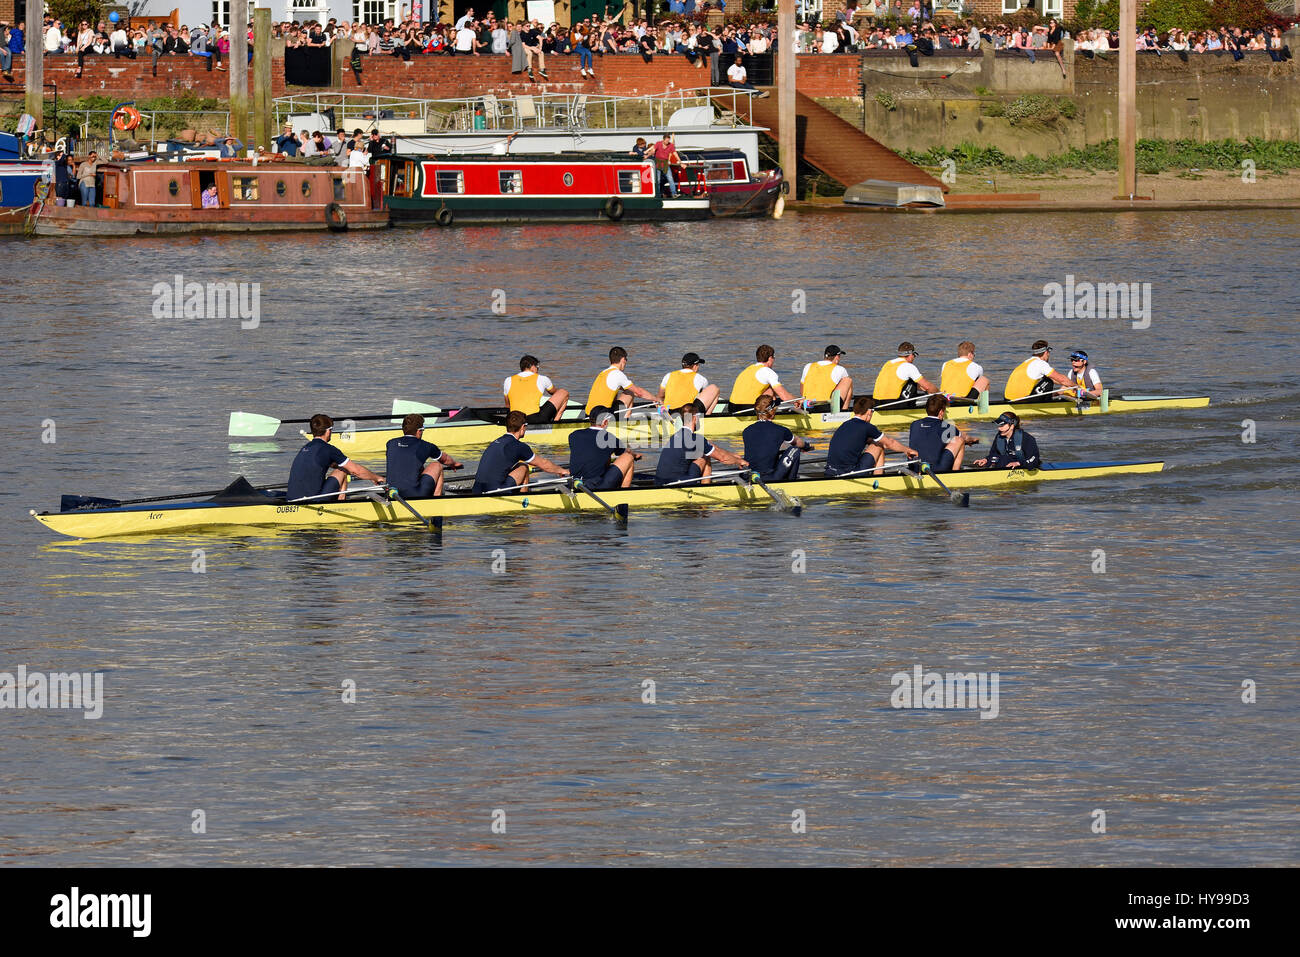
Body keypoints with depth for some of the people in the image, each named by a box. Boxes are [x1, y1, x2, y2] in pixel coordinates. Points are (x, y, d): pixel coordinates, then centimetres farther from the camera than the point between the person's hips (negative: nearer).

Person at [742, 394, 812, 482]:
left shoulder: (746, 432, 4)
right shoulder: (780, 431, -5)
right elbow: (799, 443, 18)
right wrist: (806, 445, 44)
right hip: (770, 480, -5)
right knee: (795, 450, 13)